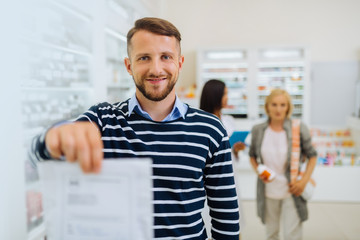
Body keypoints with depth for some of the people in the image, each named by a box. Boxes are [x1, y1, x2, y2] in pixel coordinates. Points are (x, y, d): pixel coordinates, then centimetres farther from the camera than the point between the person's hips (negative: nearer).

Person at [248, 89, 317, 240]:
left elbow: (312, 155, 1)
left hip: (291, 191, -2)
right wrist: (258, 171, -7)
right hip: (268, 192, 2)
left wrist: (304, 181, -9)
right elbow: (252, 155, 11)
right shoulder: (258, 130, -3)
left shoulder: (299, 129, -9)